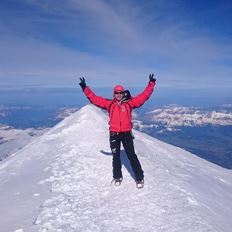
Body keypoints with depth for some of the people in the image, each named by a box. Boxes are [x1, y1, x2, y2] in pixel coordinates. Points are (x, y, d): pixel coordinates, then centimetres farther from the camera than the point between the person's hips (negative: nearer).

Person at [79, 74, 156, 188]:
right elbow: (94, 98, 3)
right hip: (114, 134, 2)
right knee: (116, 156, 13)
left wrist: (151, 84, -6)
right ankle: (117, 177, 30)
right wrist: (85, 88, 0)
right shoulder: (109, 103, 3)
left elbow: (144, 96, -1)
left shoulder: (129, 102, 0)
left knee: (131, 155, 1)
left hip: (126, 133, -1)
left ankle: (140, 178, 12)